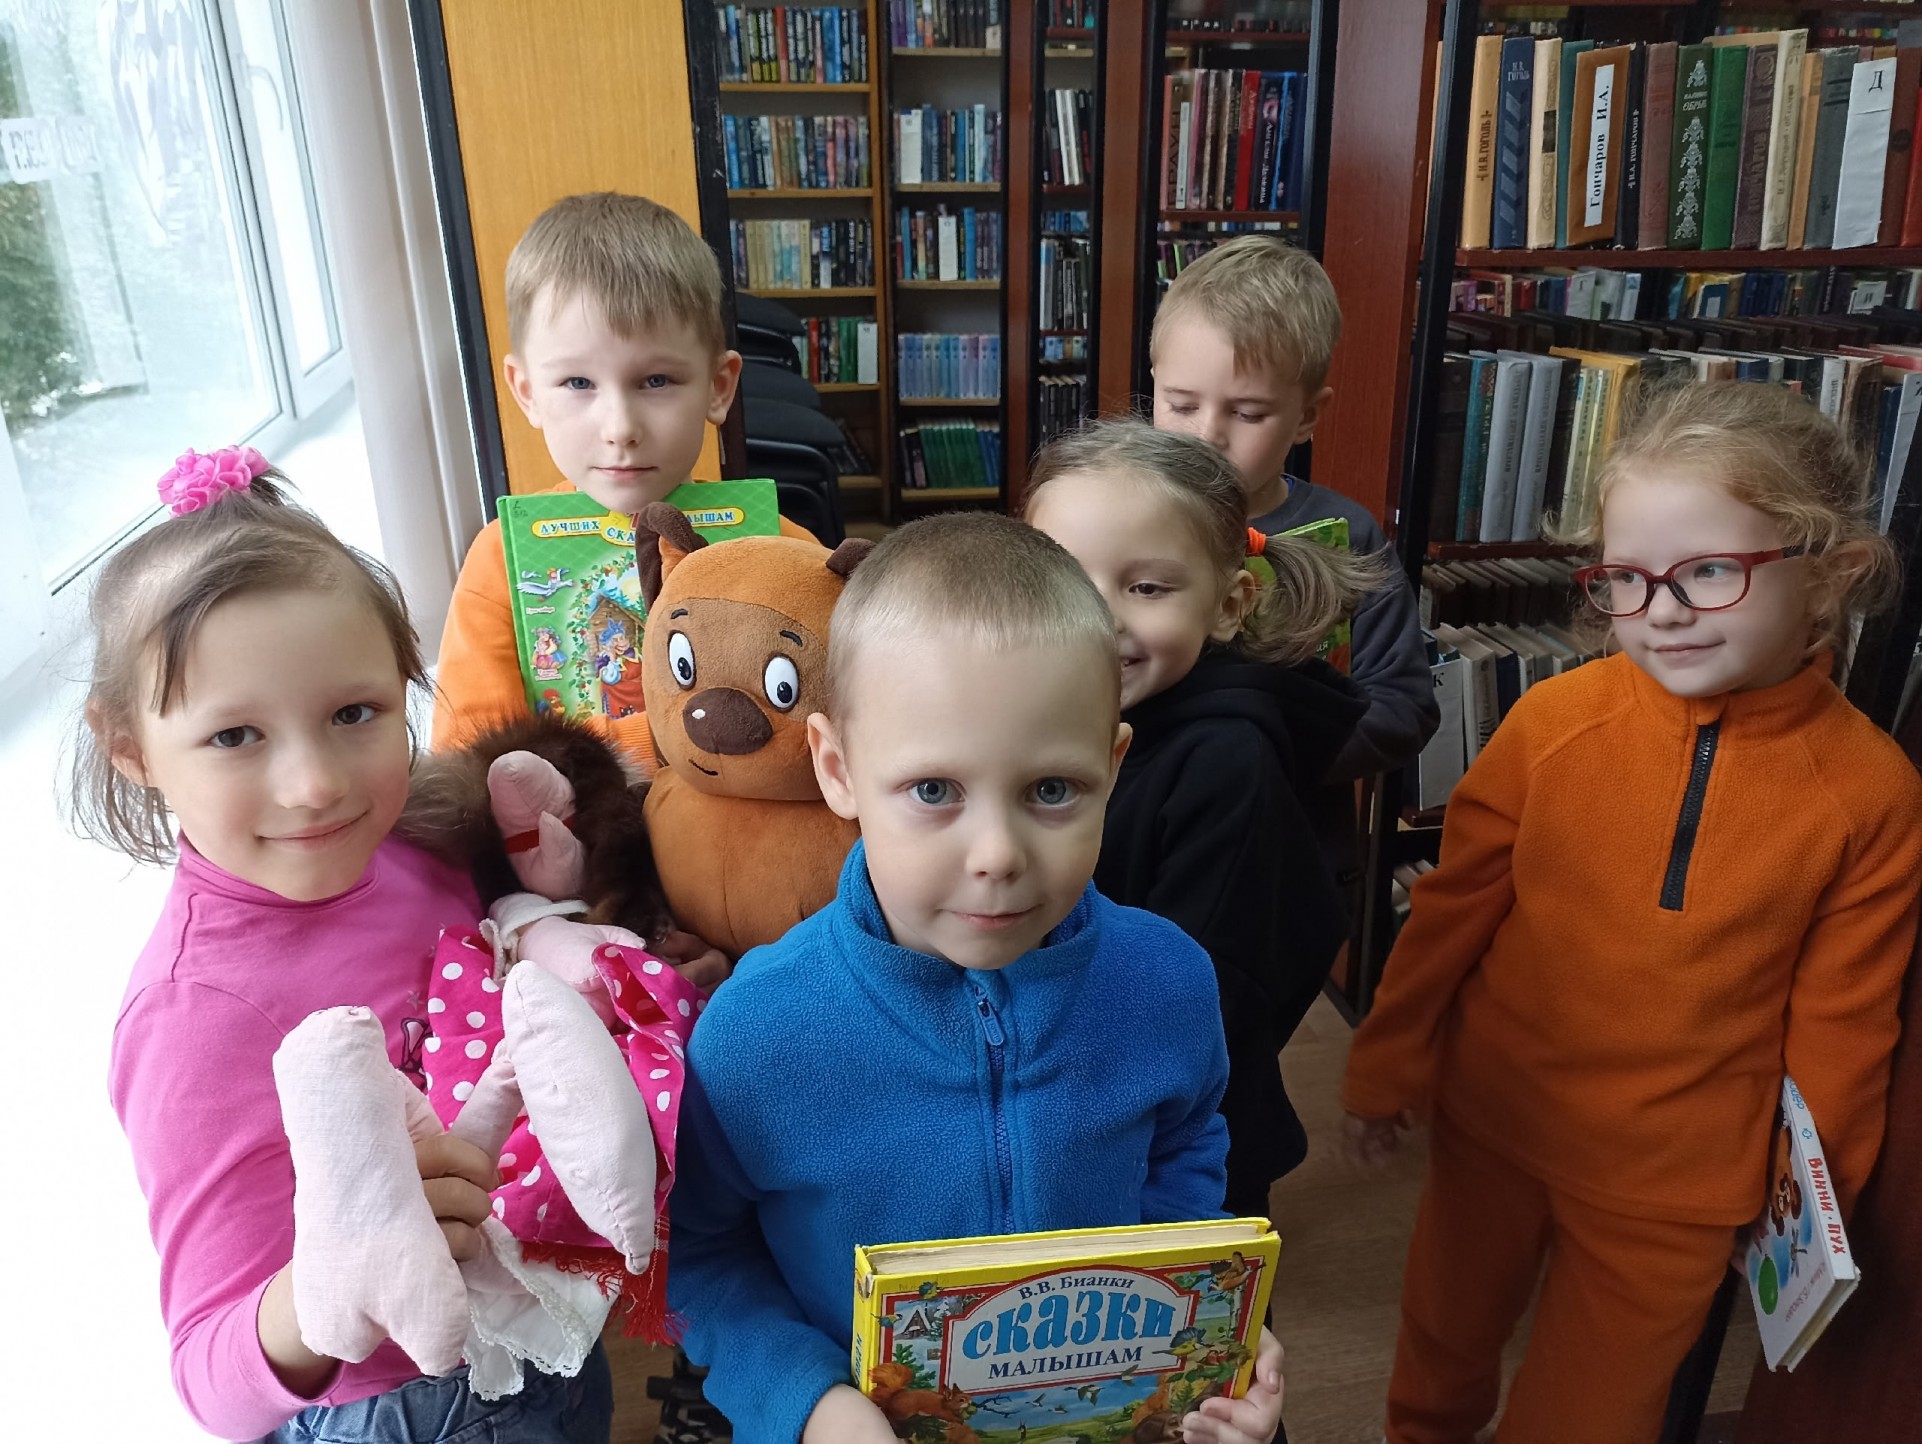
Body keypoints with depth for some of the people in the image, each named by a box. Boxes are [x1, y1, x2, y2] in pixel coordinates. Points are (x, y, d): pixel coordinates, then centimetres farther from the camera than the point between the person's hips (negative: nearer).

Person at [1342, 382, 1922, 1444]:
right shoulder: (1556, 719, -14)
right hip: (1493, 1119, 1)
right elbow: (1454, 905, -5)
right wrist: (1386, 1066, 2)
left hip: (1677, 1181, -1)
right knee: (1445, 1338, 24)